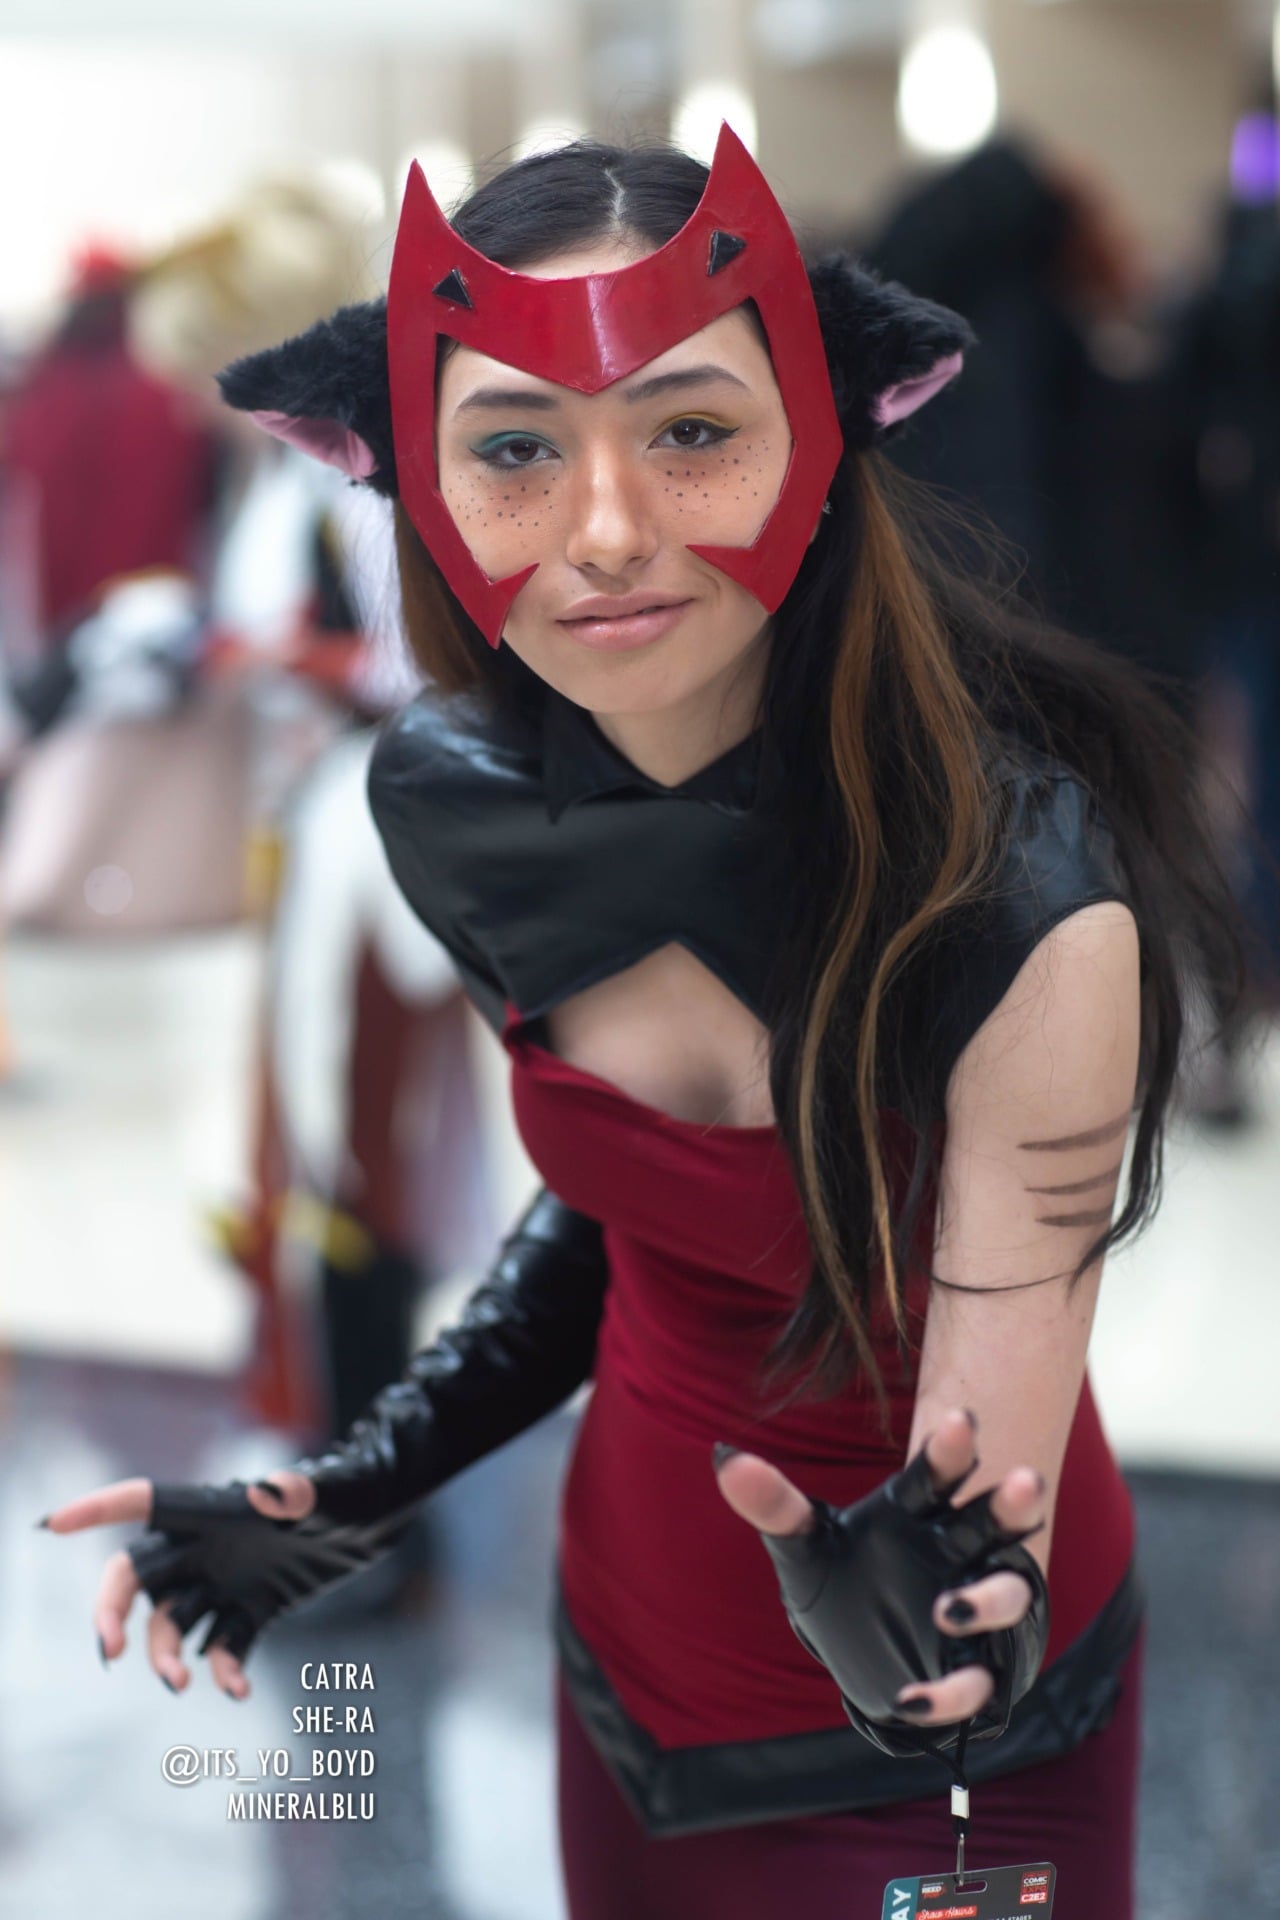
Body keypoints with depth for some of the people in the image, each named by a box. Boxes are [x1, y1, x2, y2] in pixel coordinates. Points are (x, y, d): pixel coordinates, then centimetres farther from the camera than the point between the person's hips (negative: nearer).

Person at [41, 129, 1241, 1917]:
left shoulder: (1028, 904, -30)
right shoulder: (455, 801, -14)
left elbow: (994, 1523, -26)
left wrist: (930, 1650, -46)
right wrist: (356, 1490, -3)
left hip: (949, 1760, -5)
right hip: (632, 1665, 5)